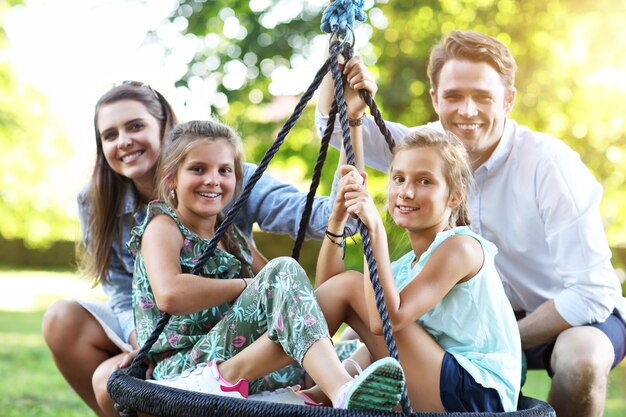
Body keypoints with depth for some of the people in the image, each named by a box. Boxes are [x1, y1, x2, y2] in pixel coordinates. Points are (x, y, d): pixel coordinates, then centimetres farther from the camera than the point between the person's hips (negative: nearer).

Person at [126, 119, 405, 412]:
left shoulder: (233, 237, 20)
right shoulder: (163, 226, 0)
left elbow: (304, 291, 12)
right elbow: (169, 295, -22)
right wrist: (247, 286, -11)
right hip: (183, 371, -7)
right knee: (284, 271, -23)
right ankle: (344, 394, -43)